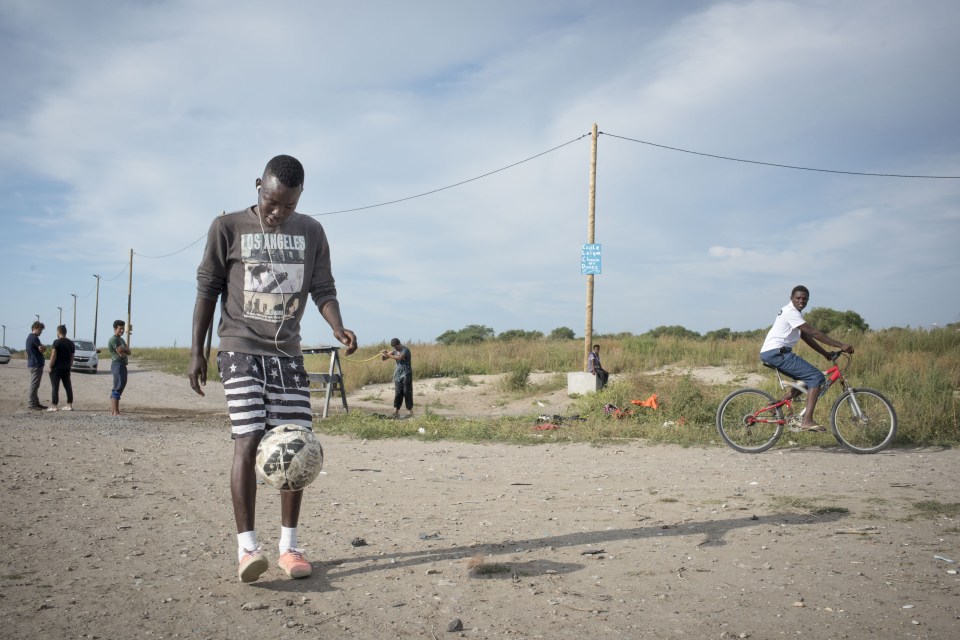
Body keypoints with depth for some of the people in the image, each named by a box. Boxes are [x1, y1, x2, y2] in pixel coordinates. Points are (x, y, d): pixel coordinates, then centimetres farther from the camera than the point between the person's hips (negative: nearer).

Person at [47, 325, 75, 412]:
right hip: (66, 369, 6)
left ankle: (54, 406, -2)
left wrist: (50, 367, -8)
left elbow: (53, 356, -15)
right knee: (68, 387, 8)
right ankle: (69, 405, 9)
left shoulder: (57, 342, -11)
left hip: (56, 369, -6)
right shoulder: (71, 343, 9)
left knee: (55, 388, -2)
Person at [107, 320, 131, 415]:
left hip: (123, 365, 10)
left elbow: (129, 352, 10)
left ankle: (113, 411, 16)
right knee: (118, 387, -14)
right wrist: (125, 350, 4)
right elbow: (121, 354, -17)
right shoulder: (114, 339, -10)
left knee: (119, 387, 12)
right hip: (118, 364, -10)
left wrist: (123, 349, -9)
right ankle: (115, 412, -17)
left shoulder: (121, 340, 21)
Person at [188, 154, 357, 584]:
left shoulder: (311, 232, 7)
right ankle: (246, 547, -10)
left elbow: (322, 288, 4)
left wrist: (338, 328, -16)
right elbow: (207, 288, 3)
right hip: (241, 350, -3)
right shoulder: (228, 228, 0)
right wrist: (196, 350, 0)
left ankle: (289, 545, 8)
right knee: (248, 442, -14)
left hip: (288, 353, 3)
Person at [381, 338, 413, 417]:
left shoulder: (405, 350, -15)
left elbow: (399, 358, -34)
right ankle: (396, 411, -4)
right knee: (398, 393, 0)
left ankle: (410, 410, 1)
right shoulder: (394, 350, 5)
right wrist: (383, 353, -16)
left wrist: (388, 355, -35)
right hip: (398, 374, 5)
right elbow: (383, 359, 6)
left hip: (406, 374, -5)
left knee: (407, 392, -4)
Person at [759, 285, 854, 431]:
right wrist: (840, 345, -19)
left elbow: (806, 337, 20)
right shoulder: (790, 312, -12)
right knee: (817, 377, -13)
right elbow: (814, 333, -18)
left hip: (772, 353, 10)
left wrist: (825, 353, 13)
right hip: (776, 352, -10)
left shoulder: (795, 312, 20)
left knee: (806, 379, 17)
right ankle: (807, 421, -21)